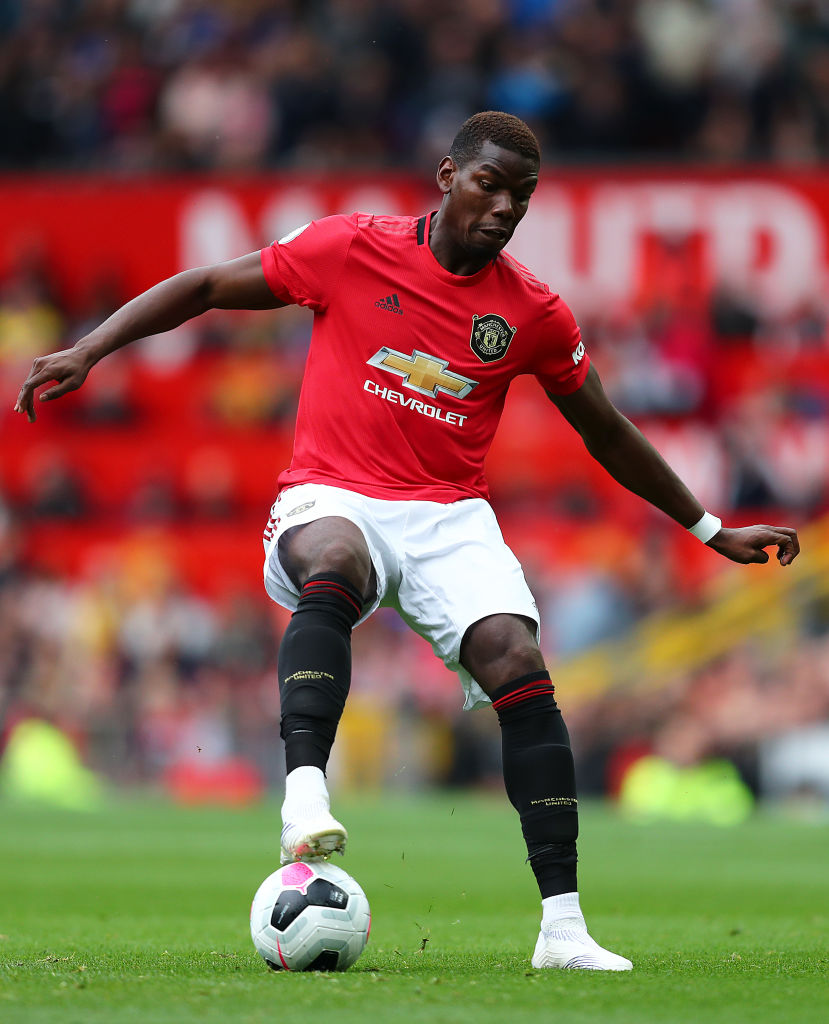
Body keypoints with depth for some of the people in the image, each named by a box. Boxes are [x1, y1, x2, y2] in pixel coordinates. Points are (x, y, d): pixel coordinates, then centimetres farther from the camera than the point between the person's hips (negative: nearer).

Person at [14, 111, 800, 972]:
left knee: (519, 665, -20)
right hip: (333, 498, -2)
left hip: (450, 516, 2)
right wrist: (89, 350, -4)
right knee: (332, 568, -38)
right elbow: (205, 287, 4)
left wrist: (712, 531, 22)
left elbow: (606, 433, 19)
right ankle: (304, 790, -51)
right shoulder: (351, 249, -3)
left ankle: (563, 926, -19)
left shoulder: (534, 314, 5)